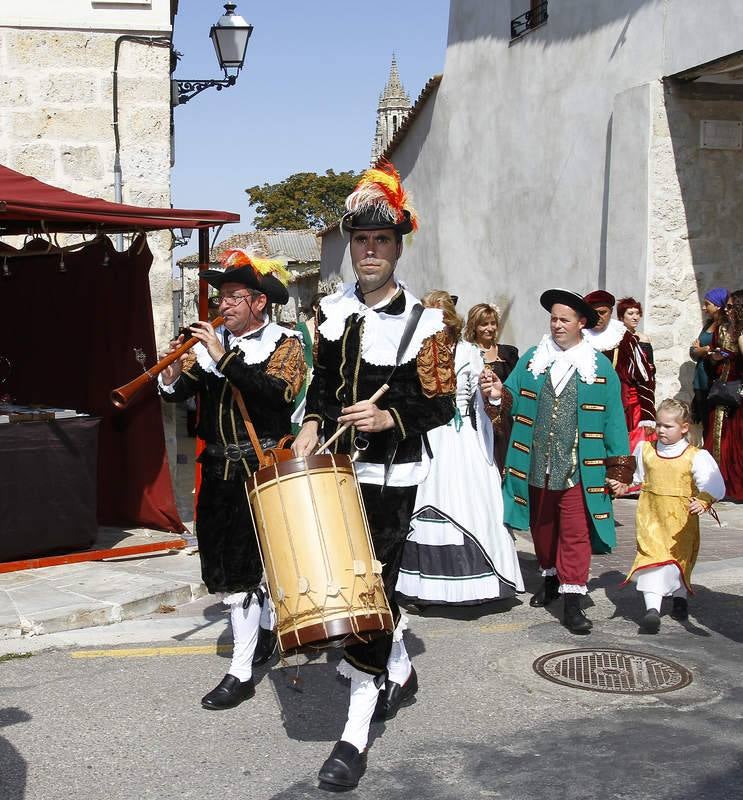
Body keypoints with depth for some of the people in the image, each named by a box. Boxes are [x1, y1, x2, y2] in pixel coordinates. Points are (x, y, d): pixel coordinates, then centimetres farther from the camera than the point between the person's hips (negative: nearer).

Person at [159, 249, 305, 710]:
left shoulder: (285, 344, -6)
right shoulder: (213, 342, 7)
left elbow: (278, 393, -24)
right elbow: (179, 392, 5)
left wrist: (225, 359, -26)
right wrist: (173, 376, -17)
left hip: (261, 469, -6)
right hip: (219, 469, 6)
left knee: (243, 567, -8)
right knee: (225, 558, 17)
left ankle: (241, 675, -1)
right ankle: (266, 629, 42)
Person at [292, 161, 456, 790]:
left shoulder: (423, 324, -10)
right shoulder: (333, 310, 4)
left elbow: (442, 406, -8)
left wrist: (389, 418, -24)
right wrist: (312, 426, 0)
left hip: (390, 476, -6)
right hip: (338, 466, 6)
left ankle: (357, 735, 2)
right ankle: (400, 672, 43)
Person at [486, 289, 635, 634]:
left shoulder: (600, 367, -1)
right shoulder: (531, 359, 7)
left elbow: (613, 420, 0)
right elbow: (514, 400, 5)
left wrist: (619, 468, -1)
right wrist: (498, 394, -19)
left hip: (578, 470, -3)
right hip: (536, 466, 3)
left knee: (575, 535, -4)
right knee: (542, 528, 17)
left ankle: (572, 603, 0)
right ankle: (551, 579, 38)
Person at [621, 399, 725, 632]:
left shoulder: (696, 457, -7)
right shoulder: (645, 450, 6)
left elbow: (714, 485, -16)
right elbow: (636, 477, 22)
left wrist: (703, 501, -33)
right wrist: (622, 486, 6)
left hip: (681, 520, -1)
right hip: (651, 517, 1)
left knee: (679, 558, 13)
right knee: (652, 559, -12)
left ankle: (680, 598, 40)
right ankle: (652, 609, -18)